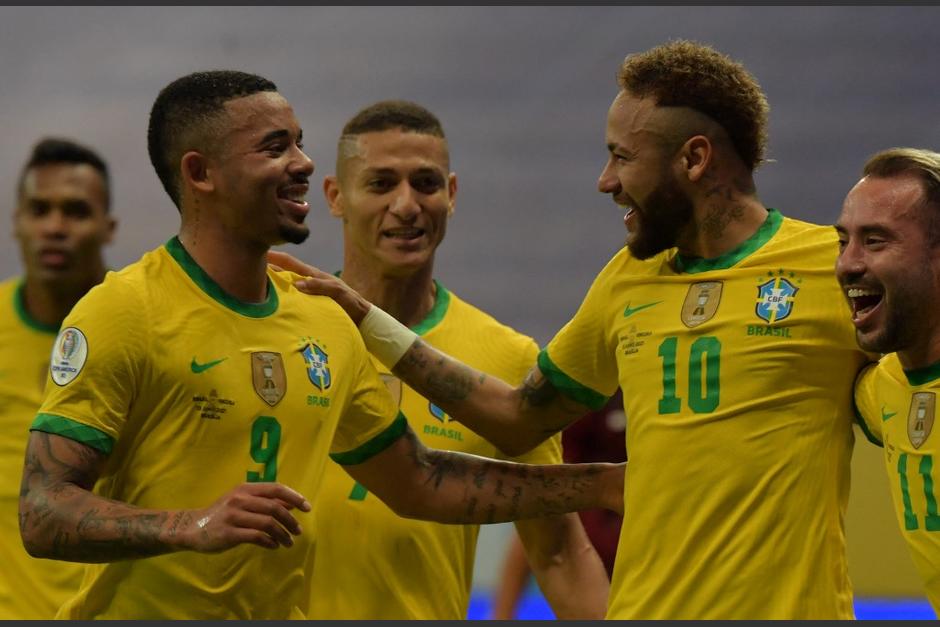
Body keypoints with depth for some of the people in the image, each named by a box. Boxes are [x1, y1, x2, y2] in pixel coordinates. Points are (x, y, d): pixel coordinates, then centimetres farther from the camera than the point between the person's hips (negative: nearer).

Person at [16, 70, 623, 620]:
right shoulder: (119, 313, -10)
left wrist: (605, 484, 17)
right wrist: (196, 525, -30)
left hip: (282, 609, 6)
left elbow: (418, 485, 21)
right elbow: (44, 515, -16)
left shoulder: (327, 323, 10)